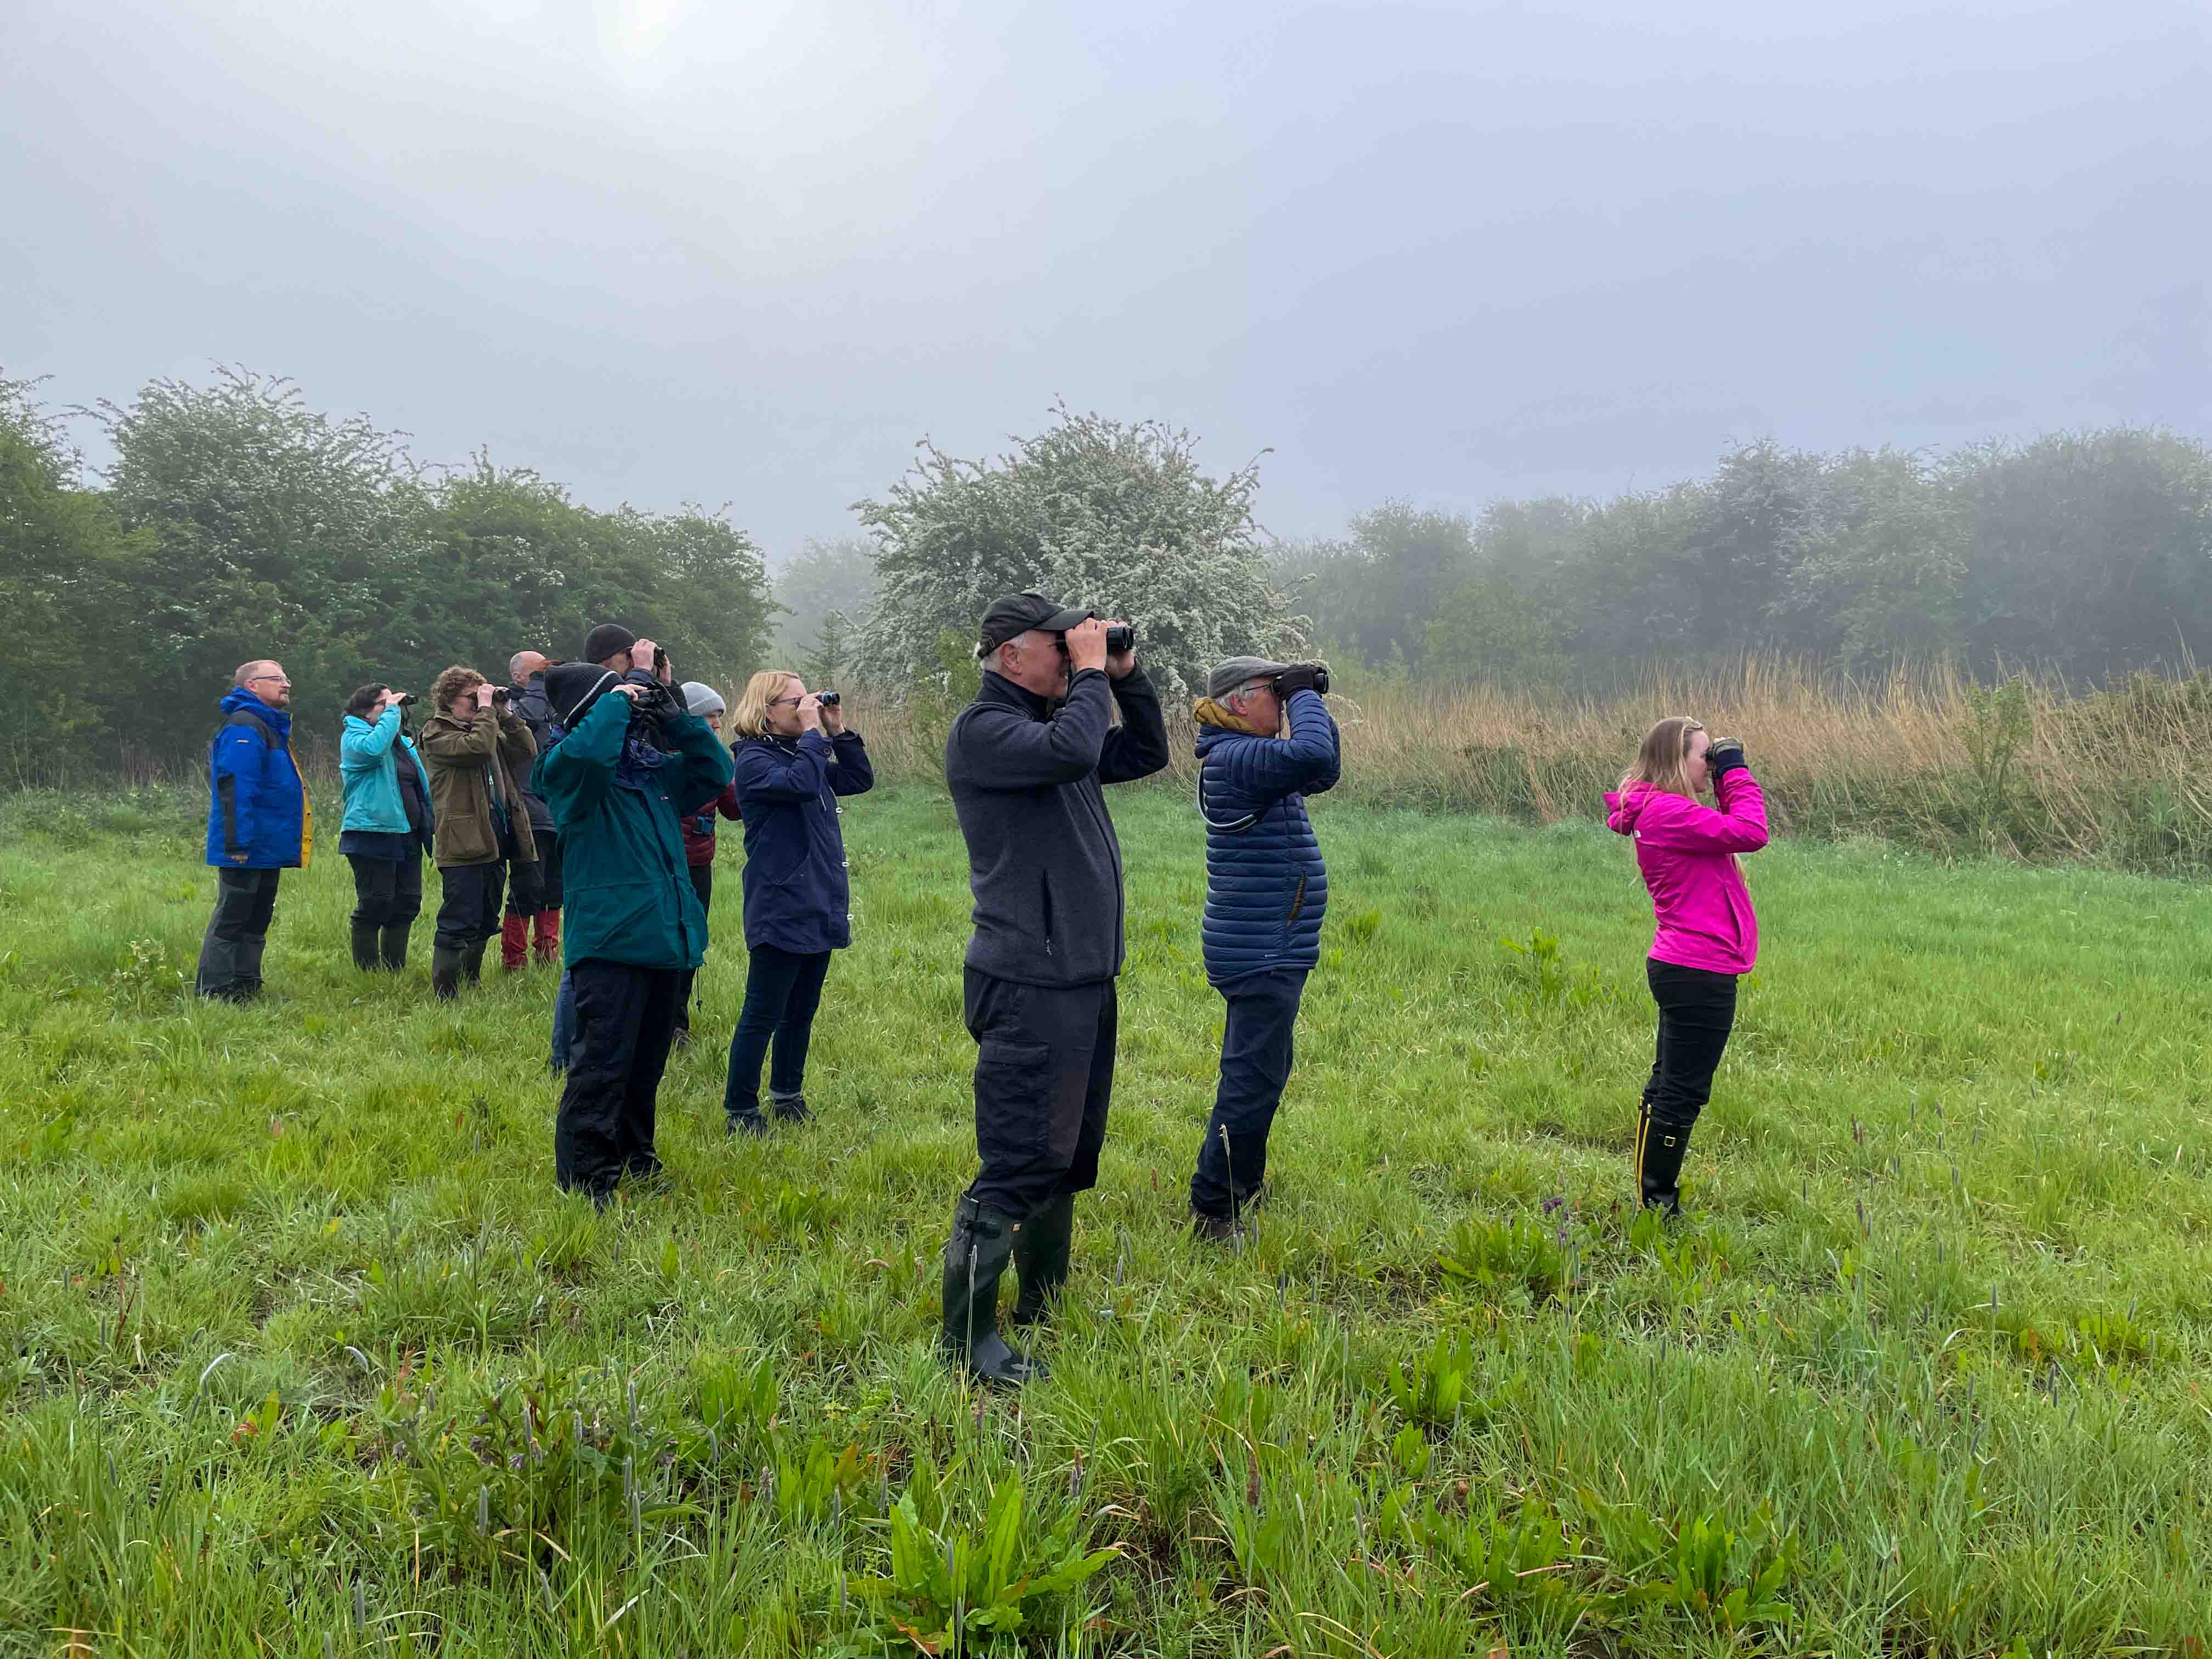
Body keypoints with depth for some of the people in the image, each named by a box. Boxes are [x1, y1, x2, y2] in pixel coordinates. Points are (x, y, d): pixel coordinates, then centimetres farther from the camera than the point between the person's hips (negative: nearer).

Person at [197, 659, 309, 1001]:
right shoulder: (243, 728, -14)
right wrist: (239, 845, -28)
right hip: (247, 850, -10)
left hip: (267, 851, 10)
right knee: (229, 924, -5)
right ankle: (213, 995, 0)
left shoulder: (272, 728, 19)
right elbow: (234, 789, -23)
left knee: (256, 924, 15)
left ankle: (247, 991, 22)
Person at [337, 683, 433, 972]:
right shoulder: (353, 737, -5)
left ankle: (395, 971, 19)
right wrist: (391, 712, -18)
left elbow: (421, 784, 27)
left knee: (407, 904, 10)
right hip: (373, 836, -8)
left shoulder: (403, 741, 19)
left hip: (407, 834, 8)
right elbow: (373, 749, -29)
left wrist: (430, 819, 20)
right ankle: (368, 973, 3)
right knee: (375, 906, -6)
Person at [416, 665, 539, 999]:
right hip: (464, 842, -8)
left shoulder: (485, 726, 20)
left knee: (485, 921, 16)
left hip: (495, 840, 8)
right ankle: (444, 995, -4)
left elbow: (527, 751, 12)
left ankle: (471, 985, 28)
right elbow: (477, 747, -22)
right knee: (460, 922, -9)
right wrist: (486, 710, -12)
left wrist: (506, 714, 5)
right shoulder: (436, 732, -4)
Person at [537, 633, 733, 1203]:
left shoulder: (654, 766, 13)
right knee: (601, 1066, -5)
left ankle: (635, 1162, 34)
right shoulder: (567, 767, -7)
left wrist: (668, 707, 5)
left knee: (646, 1068, 19)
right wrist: (632, 684, -16)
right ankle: (584, 1186, 4)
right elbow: (590, 749, -30)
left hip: (665, 939, 7)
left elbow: (714, 771, 15)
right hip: (610, 940, -7)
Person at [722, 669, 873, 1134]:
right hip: (780, 915, -8)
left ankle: (787, 1095, 30)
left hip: (819, 911, 9)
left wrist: (838, 732, 8)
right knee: (763, 1016, -2)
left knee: (801, 1012, 17)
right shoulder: (753, 760, -11)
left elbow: (860, 779, 17)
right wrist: (813, 732, -18)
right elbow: (800, 784, -29)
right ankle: (740, 1111, 8)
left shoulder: (804, 753, 15)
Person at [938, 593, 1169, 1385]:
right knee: (1021, 1163, -8)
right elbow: (1071, 753, -28)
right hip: (1027, 985, -10)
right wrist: (1091, 673, -13)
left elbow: (1147, 754, 24)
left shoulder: (1054, 720, 16)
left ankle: (1043, 1301, 33)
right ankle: (967, 1336, 2)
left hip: (1085, 978, 10)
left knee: (1071, 1153, 18)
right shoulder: (982, 729, -11)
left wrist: (1126, 678, 11)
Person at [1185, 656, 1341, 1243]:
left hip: (1270, 949, 11)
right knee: (1254, 1080, -8)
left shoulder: (1248, 755, 14)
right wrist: (1303, 695, -16)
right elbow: (1311, 756, -34)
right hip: (1261, 954, -11)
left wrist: (1312, 702, 9)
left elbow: (1323, 771, 22)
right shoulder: (1233, 757, -19)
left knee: (1263, 1072, 21)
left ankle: (1242, 1184, 34)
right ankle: (1212, 1210, -1)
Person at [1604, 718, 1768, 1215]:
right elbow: (1750, 833, -23)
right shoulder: (1668, 811, -19)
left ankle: (1653, 1195, 30)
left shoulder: (1662, 811, 14)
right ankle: (1656, 1203, 4)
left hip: (1680, 968, 11)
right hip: (1699, 972, -11)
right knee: (1683, 1093, -4)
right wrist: (1736, 773, -11)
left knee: (1668, 1085, 19)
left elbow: (1725, 829, 19)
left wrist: (1726, 784, 9)